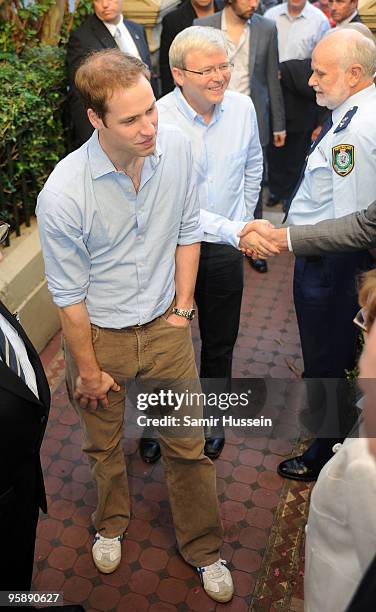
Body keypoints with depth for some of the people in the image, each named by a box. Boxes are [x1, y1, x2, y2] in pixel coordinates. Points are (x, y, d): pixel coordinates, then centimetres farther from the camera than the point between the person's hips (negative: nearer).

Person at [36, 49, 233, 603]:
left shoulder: (177, 147, -15)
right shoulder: (62, 195, -27)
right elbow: (69, 294, -16)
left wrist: (182, 308, 1)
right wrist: (88, 370, -6)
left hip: (165, 326, 3)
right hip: (98, 334, -2)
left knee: (188, 443, 14)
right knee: (105, 445, 22)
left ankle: (203, 548, 39)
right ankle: (111, 524, 53)